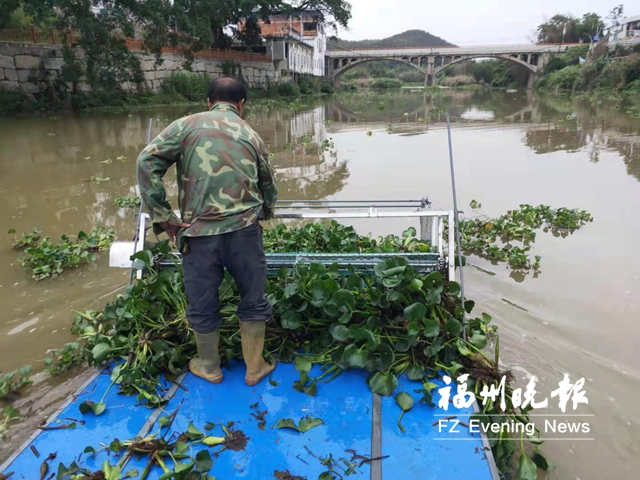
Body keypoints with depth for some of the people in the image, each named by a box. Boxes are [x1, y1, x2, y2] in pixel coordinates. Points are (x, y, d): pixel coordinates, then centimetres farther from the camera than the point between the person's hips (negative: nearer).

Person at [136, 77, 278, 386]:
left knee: (203, 305, 17)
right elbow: (269, 187, 17)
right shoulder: (251, 135, 11)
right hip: (244, 230, 1)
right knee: (253, 301, 17)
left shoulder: (187, 125, 5)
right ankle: (255, 367, 30)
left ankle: (209, 367, 37)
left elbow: (147, 163, -7)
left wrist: (163, 216, -3)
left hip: (199, 233, -1)